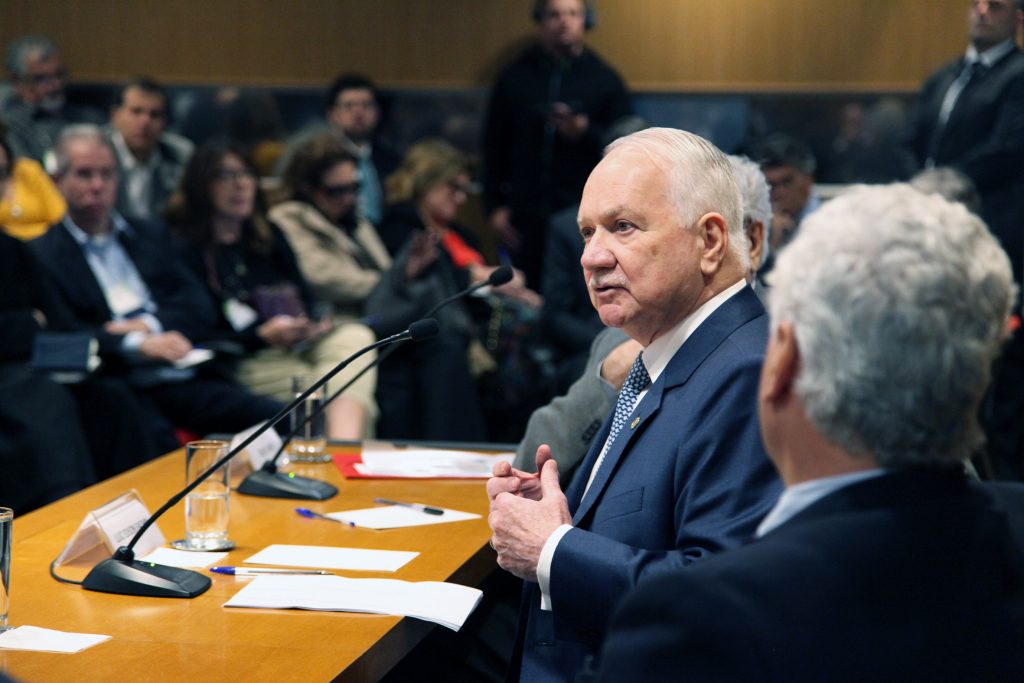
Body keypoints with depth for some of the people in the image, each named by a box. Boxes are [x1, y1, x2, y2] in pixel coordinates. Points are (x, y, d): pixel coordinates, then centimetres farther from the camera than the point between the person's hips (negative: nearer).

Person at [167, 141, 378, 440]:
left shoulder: (269, 236, 25)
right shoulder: (187, 250, 3)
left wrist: (318, 321, -2)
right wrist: (263, 335, -15)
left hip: (298, 344, 6)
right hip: (243, 362, -5)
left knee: (355, 336, -29)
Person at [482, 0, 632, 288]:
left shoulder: (604, 79, 5)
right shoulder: (515, 77, 8)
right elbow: (494, 146, 10)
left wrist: (586, 134, -15)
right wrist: (494, 207, 4)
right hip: (527, 218, 1)